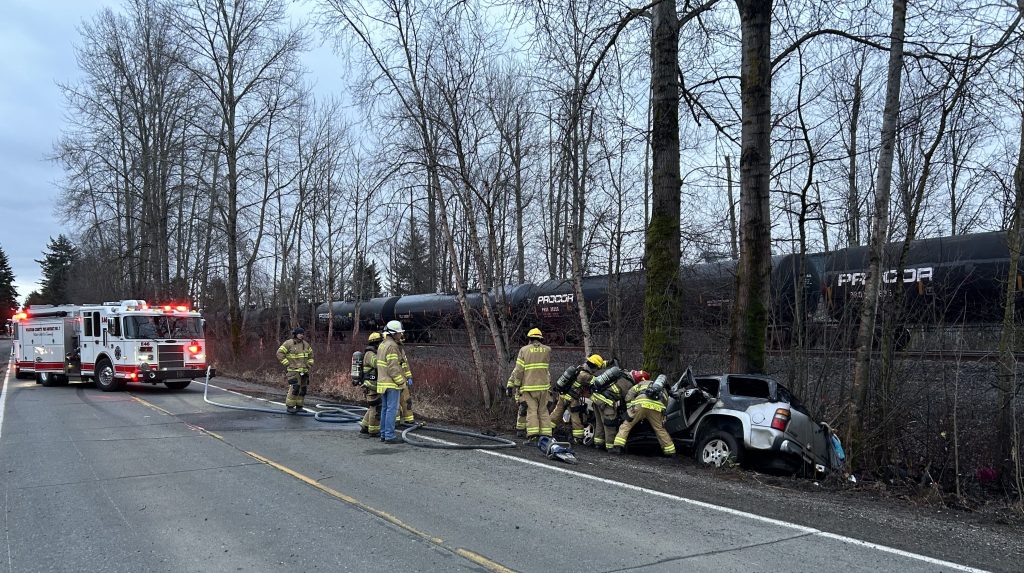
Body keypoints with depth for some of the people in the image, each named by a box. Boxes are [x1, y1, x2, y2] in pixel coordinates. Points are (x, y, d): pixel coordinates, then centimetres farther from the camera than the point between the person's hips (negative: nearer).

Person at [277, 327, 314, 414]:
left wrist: (309, 365, 12)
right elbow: (279, 353, -12)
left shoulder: (305, 344, 9)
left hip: (304, 371, 6)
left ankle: (299, 407, 14)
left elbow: (310, 355, 22)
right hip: (294, 370, -6)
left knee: (302, 389, 6)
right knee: (294, 388, -16)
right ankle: (290, 407, -8)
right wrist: (287, 364, -13)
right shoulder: (288, 343, -9)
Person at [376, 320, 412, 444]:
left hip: (382, 382, 10)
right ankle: (389, 436, -6)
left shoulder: (382, 345, 17)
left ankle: (384, 434, 20)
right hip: (392, 384, -10)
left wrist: (408, 376, 14)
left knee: (385, 409, 14)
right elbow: (393, 368, -22)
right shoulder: (392, 346, -16)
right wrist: (401, 382, -16)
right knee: (392, 409, -7)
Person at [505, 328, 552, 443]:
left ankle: (532, 434, -11)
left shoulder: (524, 350, -1)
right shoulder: (547, 350, 5)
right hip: (543, 385, 2)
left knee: (531, 410, -2)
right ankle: (546, 434, 5)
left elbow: (518, 370, -4)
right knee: (543, 410, 9)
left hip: (528, 386, -2)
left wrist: (516, 385, 3)